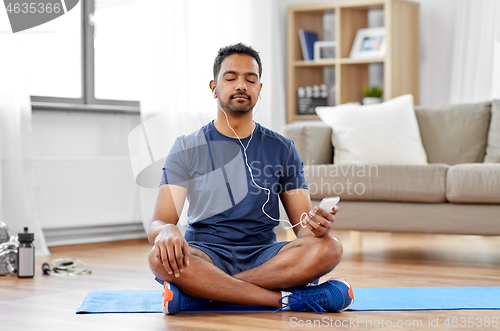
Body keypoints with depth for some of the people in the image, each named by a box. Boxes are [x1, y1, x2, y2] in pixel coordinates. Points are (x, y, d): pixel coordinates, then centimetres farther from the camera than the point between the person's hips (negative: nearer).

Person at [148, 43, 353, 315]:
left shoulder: (282, 149, 10)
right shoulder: (187, 148, 5)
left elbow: (303, 227, 7)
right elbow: (157, 223, -4)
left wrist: (317, 224, -19)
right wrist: (166, 231, -30)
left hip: (264, 257, 2)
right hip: (208, 256, -2)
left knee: (329, 248, -28)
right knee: (162, 257, -35)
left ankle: (202, 292, -27)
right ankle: (288, 298, -30)